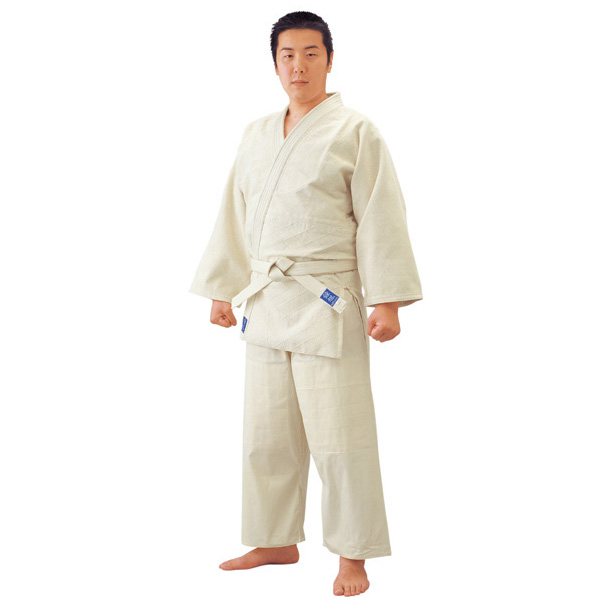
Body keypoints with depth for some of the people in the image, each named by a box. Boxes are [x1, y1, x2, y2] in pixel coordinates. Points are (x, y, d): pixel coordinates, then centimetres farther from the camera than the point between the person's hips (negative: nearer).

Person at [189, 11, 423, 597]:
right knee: (267, 434, 13)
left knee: (338, 435, -4)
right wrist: (222, 290, 18)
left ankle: (353, 555, 10)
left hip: (328, 303, -6)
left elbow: (380, 219, -7)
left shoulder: (355, 132, -3)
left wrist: (387, 301, -13)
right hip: (265, 302, 6)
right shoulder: (256, 135, 14)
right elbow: (235, 217, 19)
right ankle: (276, 541, 29)